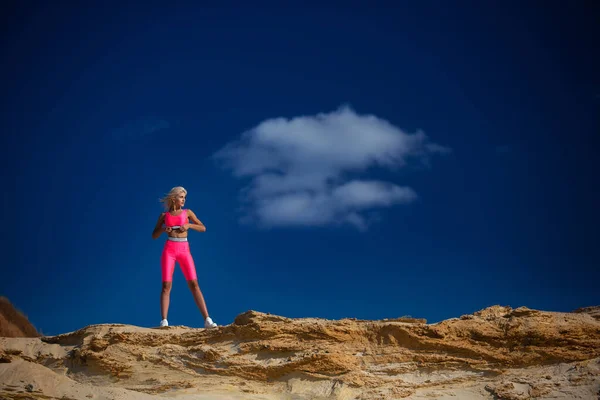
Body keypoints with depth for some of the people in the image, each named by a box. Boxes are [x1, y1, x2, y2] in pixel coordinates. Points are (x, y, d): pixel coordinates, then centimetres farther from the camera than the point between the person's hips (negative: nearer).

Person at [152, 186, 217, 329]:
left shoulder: (187, 212, 12)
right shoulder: (164, 215, 11)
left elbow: (203, 228, 8)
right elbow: (154, 236, 13)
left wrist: (189, 225, -8)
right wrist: (163, 229, -7)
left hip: (184, 250, 0)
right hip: (169, 250, 0)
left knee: (194, 284, -8)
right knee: (166, 285, -9)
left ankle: (207, 319, -13)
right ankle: (164, 321, -11)